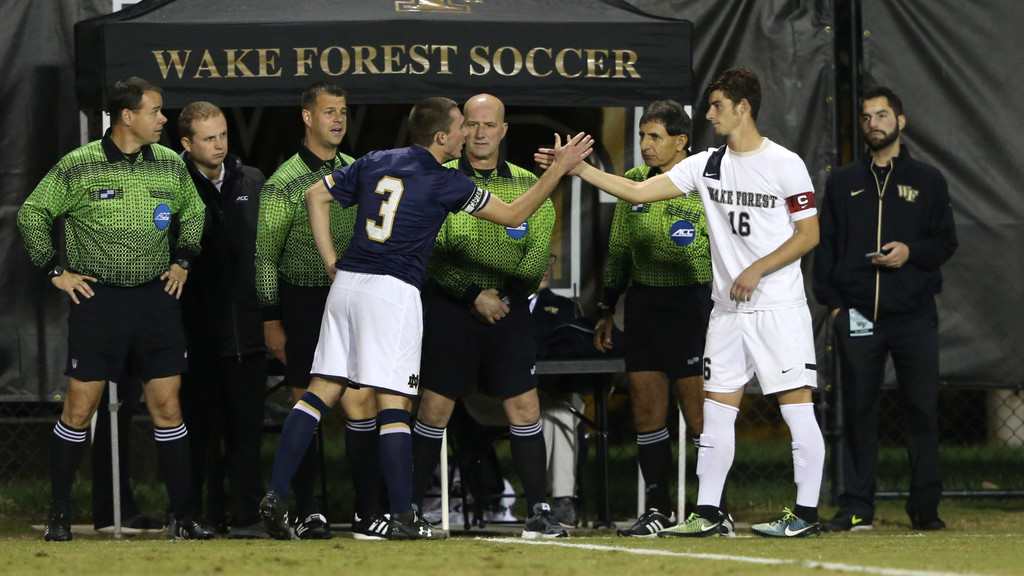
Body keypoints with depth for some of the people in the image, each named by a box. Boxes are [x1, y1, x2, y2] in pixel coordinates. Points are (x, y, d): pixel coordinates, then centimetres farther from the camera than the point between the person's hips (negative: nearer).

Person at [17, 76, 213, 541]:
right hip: (97, 298, -3)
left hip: (156, 297, 3)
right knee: (80, 406, -2)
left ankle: (183, 516, 4)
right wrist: (55, 270, 0)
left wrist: (182, 260, 14)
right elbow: (31, 215, 3)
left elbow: (193, 213, 25)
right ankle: (60, 514, 8)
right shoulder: (78, 167, -6)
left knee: (167, 406, 1)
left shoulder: (171, 166, 6)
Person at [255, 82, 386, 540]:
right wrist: (271, 320, -4)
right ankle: (306, 513, 7)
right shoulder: (284, 183, -3)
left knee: (362, 403, -6)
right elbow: (265, 255, -1)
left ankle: (368, 512, -3)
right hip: (304, 301, -3)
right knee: (307, 408, 1)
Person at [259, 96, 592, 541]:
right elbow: (513, 215, 2)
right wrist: (559, 169, 9)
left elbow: (316, 196, 18)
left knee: (321, 391, 7)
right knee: (393, 404, -5)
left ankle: (275, 496, 0)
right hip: (392, 292, -6)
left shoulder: (374, 163, 13)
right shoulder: (444, 181, -4)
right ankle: (403, 518, -6)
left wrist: (332, 263, 17)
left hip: (346, 285, 6)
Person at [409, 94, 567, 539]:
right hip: (449, 306, -1)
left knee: (524, 407, -5)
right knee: (434, 407, -3)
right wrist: (473, 295, -13)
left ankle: (539, 512, -2)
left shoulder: (528, 185, 8)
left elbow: (539, 253, 2)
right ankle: (409, 507, 5)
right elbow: (430, 252, -4)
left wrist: (505, 293, -13)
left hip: (509, 310, 1)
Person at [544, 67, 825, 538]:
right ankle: (707, 512, 9)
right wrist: (576, 168, 1)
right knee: (715, 410, 5)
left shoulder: (784, 164, -6)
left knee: (797, 408, -8)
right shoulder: (706, 166, 10)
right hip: (728, 310, 6)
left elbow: (809, 234, -6)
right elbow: (638, 192, 7)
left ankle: (806, 513, -6)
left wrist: (757, 270, -14)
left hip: (779, 307, -6)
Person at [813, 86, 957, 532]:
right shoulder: (843, 182, 14)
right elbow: (825, 245, 12)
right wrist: (831, 301, 2)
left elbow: (946, 241, 9)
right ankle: (856, 508, 4)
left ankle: (925, 507, 5)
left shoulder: (926, 180, 11)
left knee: (922, 410, -2)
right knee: (858, 411, 0)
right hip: (858, 315, 1)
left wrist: (912, 252, -11)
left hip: (914, 315, -1)